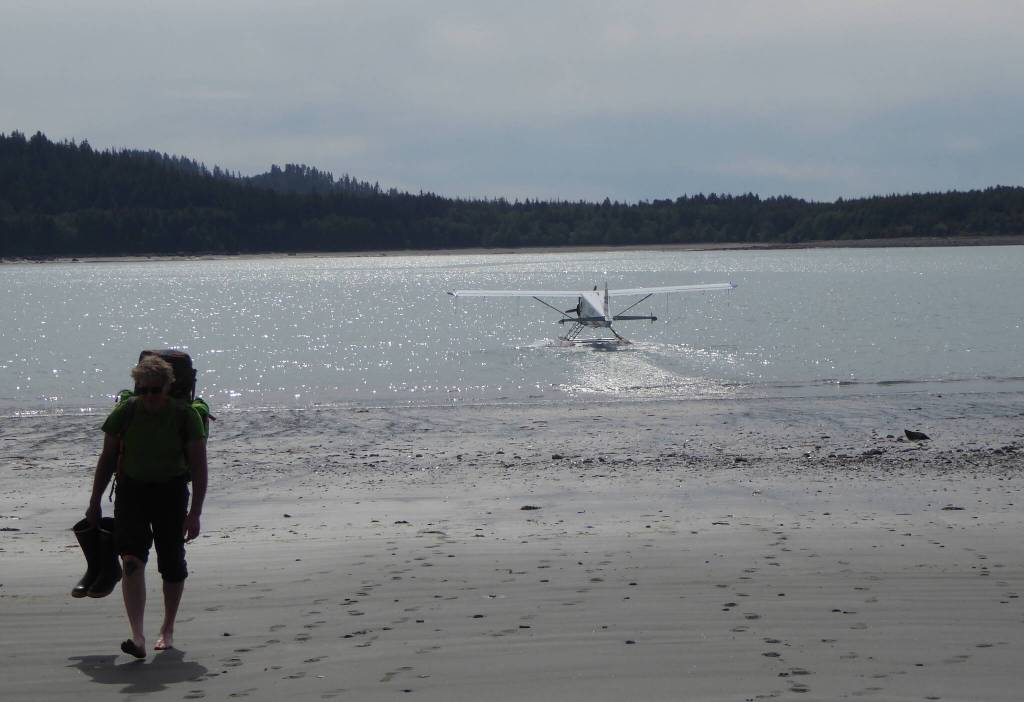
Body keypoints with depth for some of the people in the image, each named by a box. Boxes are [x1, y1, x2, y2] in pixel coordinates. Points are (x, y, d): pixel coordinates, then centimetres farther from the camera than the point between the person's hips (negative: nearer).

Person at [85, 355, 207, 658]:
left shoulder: (186, 416, -11)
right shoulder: (125, 412, -6)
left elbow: (199, 467, -9)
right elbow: (107, 459, 6)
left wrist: (194, 513, -16)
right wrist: (94, 503, 9)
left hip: (171, 492, 0)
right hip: (131, 489, 0)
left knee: (172, 567, 7)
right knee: (132, 561, -17)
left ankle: (168, 629, 30)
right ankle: (137, 637, -23)